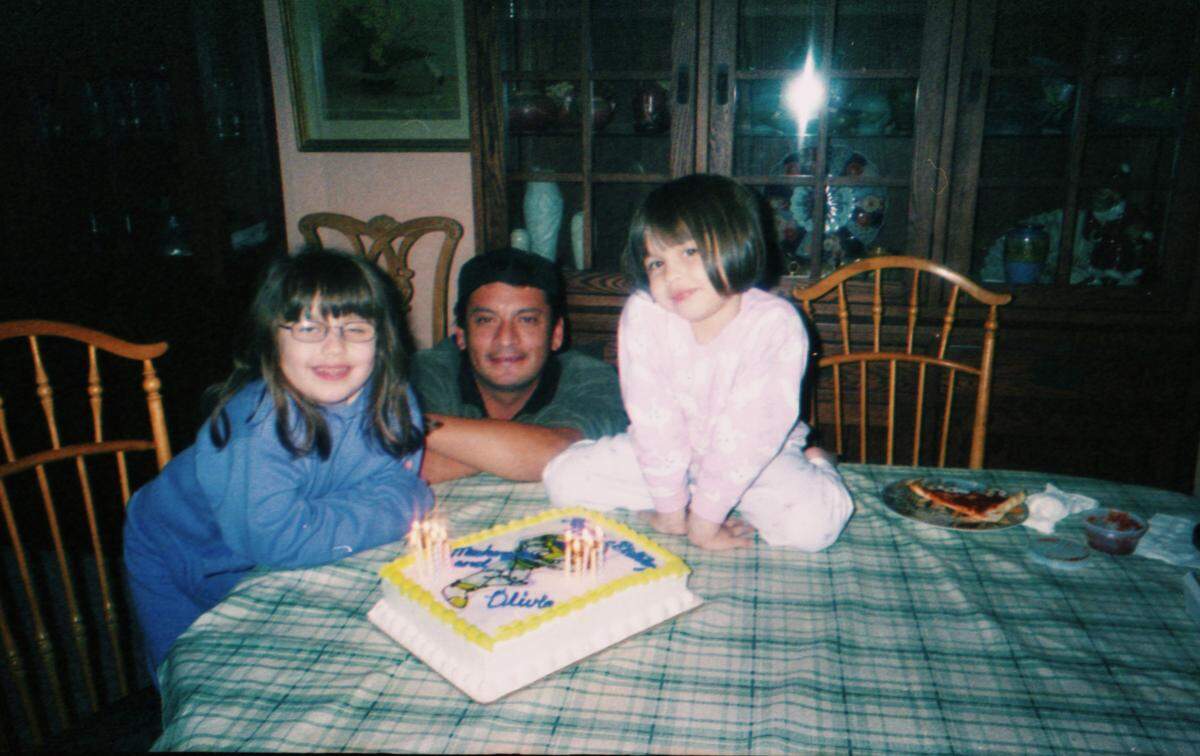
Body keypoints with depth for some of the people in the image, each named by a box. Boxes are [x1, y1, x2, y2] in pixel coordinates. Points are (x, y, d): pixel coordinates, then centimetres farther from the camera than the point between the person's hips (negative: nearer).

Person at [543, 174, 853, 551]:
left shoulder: (776, 324, -26)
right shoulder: (642, 315, -21)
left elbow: (749, 430, -26)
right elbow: (652, 414, -18)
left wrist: (704, 517, -23)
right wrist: (670, 506, -16)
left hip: (756, 454, -2)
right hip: (673, 451, 3)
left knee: (814, 523, -28)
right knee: (564, 478, -11)